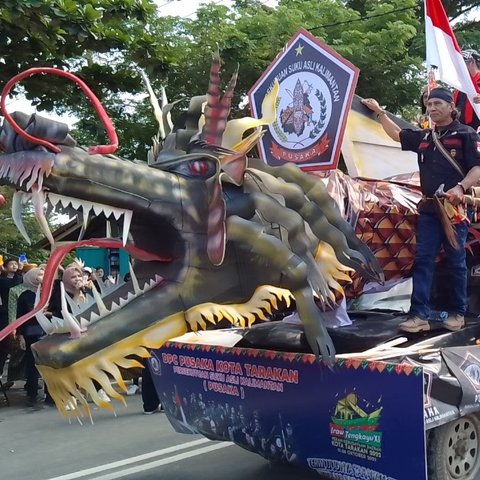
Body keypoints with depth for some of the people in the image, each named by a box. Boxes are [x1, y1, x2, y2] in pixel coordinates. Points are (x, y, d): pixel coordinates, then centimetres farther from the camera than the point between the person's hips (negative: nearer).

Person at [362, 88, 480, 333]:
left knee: (456, 262, 3)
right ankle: (419, 315, -2)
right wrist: (379, 112, 28)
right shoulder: (424, 137, 15)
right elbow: (396, 134, 30)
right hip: (429, 208, 5)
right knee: (423, 260, -2)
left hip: (455, 207, -5)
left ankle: (457, 313, 15)